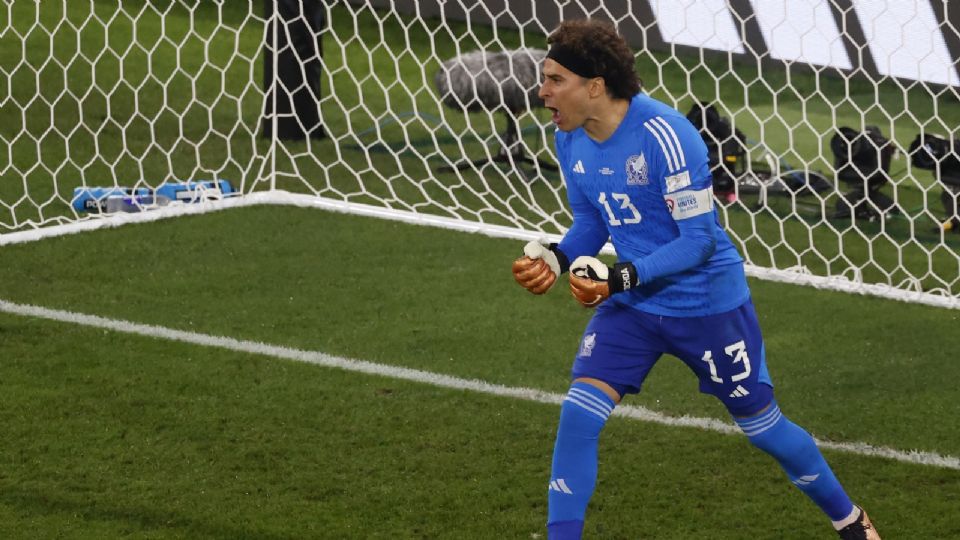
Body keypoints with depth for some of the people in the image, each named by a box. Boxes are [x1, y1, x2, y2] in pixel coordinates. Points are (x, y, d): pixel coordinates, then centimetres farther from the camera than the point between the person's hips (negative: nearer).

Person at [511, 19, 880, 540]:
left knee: (763, 425, 10)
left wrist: (622, 277, -34)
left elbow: (699, 239, -24)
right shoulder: (571, 140, -6)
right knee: (578, 413, -13)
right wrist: (555, 258, -12)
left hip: (708, 304, -5)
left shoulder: (664, 135, -27)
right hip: (631, 304, 5)